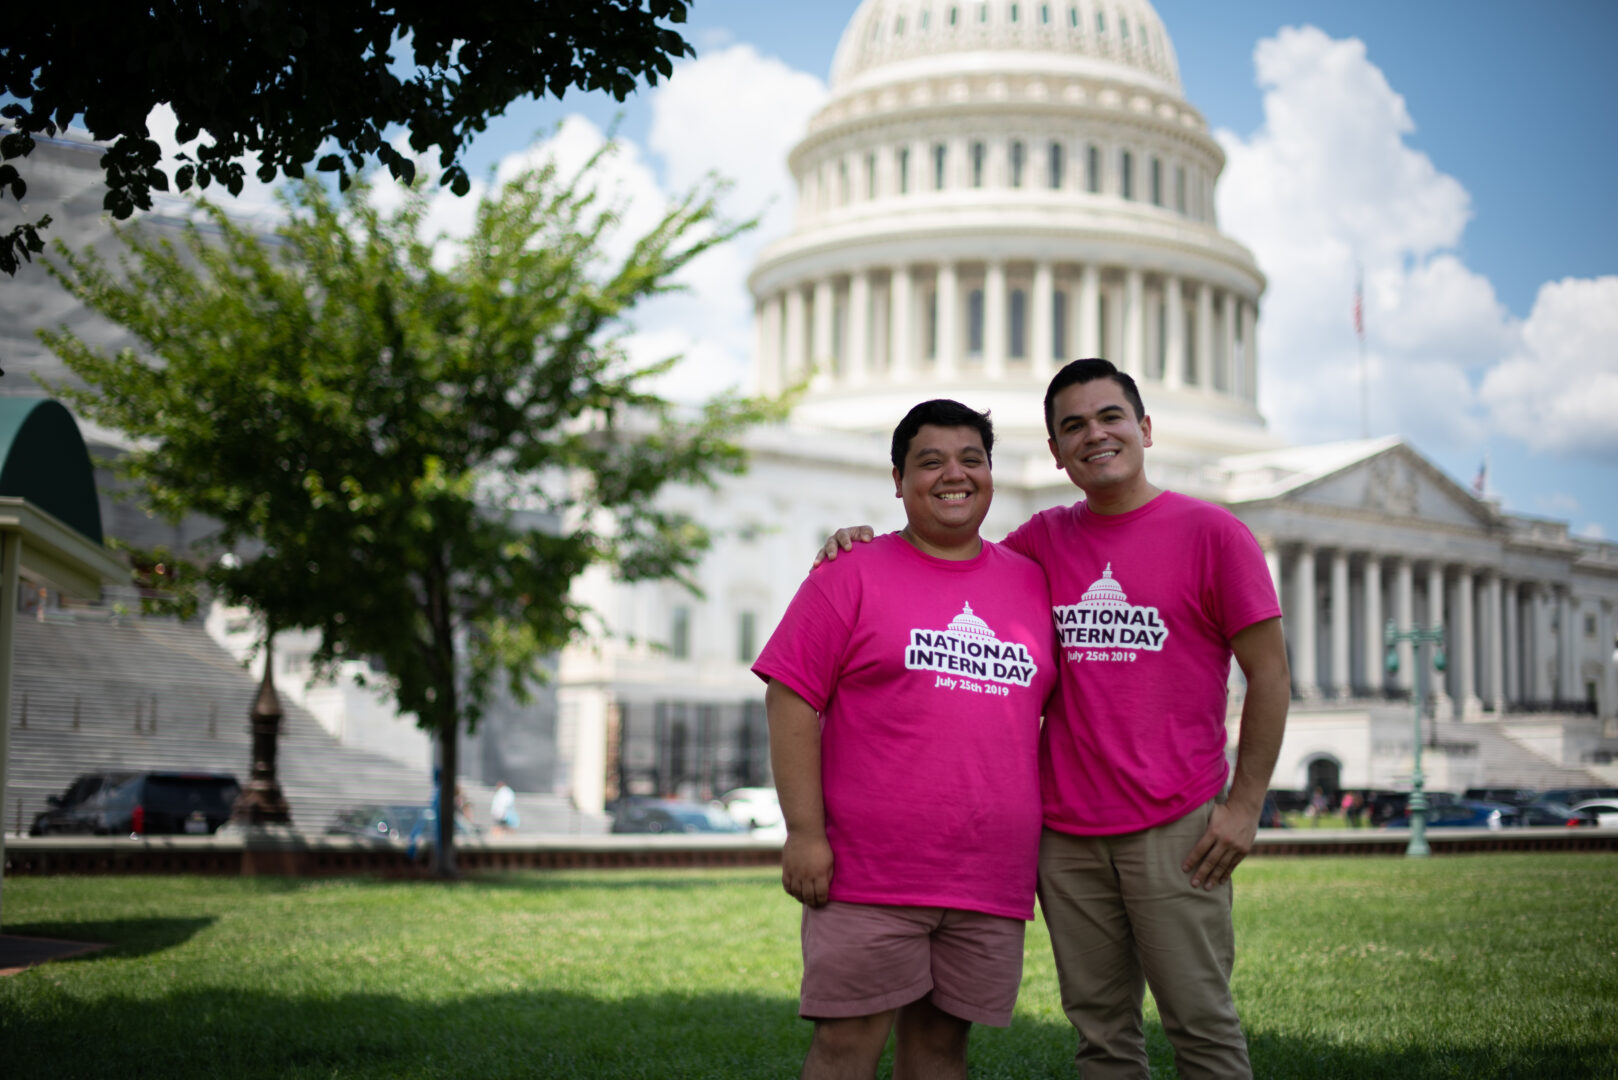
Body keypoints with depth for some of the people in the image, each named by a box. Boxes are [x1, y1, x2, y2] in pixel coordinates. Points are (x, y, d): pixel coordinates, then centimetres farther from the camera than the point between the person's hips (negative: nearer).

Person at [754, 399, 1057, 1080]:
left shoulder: (1031, 583, 13)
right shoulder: (853, 575, 1)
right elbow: (790, 702, -4)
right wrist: (805, 834, -10)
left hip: (991, 885, 4)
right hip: (868, 872, -3)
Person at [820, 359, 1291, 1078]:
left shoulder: (1212, 533, -1)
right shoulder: (1044, 540, 11)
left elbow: (1269, 674, -1)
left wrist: (1244, 804, -7)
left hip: (1174, 826, -4)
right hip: (1065, 830, 4)